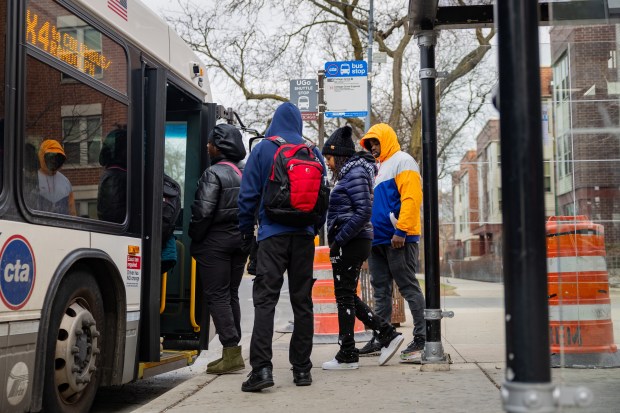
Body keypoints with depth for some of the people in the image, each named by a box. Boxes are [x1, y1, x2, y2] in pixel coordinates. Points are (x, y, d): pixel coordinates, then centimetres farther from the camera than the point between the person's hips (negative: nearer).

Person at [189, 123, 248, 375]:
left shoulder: (214, 174, -15)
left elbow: (203, 212, -19)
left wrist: (195, 240, -6)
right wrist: (244, 233, 14)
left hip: (215, 241, -8)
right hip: (240, 240, 8)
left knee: (217, 296, -2)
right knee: (231, 294, 14)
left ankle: (231, 351, -6)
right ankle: (233, 351, 18)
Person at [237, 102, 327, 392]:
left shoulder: (262, 150, 1)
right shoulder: (313, 152, 9)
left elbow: (248, 195, 0)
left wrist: (246, 232, 8)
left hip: (272, 235, -3)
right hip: (303, 236, 3)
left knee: (265, 299, -7)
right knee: (302, 301, 8)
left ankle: (262, 367, -17)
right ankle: (302, 368, 13)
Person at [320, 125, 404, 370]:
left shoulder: (355, 173, -12)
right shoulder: (350, 173, 18)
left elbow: (364, 212, -21)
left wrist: (338, 240, -20)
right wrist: (337, 241, 13)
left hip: (351, 242, -10)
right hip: (350, 243, 10)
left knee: (345, 296, -2)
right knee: (347, 296, 13)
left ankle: (347, 355, 6)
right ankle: (387, 334, 16)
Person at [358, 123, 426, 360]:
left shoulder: (402, 161, -5)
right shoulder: (379, 167, 22)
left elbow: (411, 197, -16)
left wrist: (401, 230, -22)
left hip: (398, 239, -9)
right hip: (378, 239, 9)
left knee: (409, 288, -5)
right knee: (381, 291, 10)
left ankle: (422, 338, 0)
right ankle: (380, 338, 16)